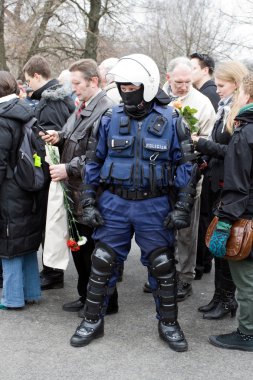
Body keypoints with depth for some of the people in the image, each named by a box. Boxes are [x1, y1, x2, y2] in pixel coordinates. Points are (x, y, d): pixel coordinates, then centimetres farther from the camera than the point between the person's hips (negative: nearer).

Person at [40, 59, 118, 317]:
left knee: (95, 249, 3)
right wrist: (59, 138, 3)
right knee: (79, 246, 17)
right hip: (76, 190, 9)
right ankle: (86, 296, 32)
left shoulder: (106, 111, -17)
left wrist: (69, 169, -23)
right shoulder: (82, 109, 14)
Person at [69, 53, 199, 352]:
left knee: (162, 266, 7)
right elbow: (94, 163, 7)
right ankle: (92, 321, 24)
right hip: (114, 203, 2)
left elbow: (185, 166, -1)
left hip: (154, 205, -1)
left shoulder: (170, 121, -6)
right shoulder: (110, 120, 0)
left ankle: (168, 324, 25)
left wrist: (183, 207, -7)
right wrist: (88, 202, 2)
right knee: (102, 263, 6)